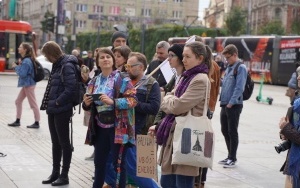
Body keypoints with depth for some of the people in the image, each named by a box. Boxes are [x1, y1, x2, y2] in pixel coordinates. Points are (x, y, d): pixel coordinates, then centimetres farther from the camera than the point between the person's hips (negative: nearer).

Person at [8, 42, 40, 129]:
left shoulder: (26, 61, -20)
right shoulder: (25, 60, 11)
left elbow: (22, 74, -23)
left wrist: (16, 67, -11)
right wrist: (19, 66, 2)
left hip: (28, 85, -10)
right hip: (26, 84, 10)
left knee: (33, 104, -2)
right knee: (18, 101, 15)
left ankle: (37, 123, 6)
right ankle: (17, 121, 22)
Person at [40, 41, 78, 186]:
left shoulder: (67, 65, -16)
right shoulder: (58, 65, 13)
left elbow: (71, 88, -24)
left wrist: (58, 102, -17)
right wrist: (50, 103, 9)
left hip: (62, 110, -9)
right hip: (53, 110, 9)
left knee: (64, 142, 1)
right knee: (55, 142, 15)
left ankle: (64, 175, 10)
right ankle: (55, 173, 25)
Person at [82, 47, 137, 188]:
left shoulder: (122, 79, -7)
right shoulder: (94, 82, 11)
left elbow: (133, 100, -14)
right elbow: (88, 106, 19)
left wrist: (113, 101, -24)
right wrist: (86, 103, -5)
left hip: (118, 127, -6)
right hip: (100, 128, 6)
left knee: (118, 162, -1)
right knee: (99, 162, 14)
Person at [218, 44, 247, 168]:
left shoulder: (241, 68, -10)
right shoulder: (229, 68, 16)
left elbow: (239, 87, -17)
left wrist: (231, 102, -19)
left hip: (234, 105, -8)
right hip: (225, 104, 8)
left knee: (232, 132, -3)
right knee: (225, 131, 12)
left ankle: (232, 159, 4)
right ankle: (230, 156, 23)